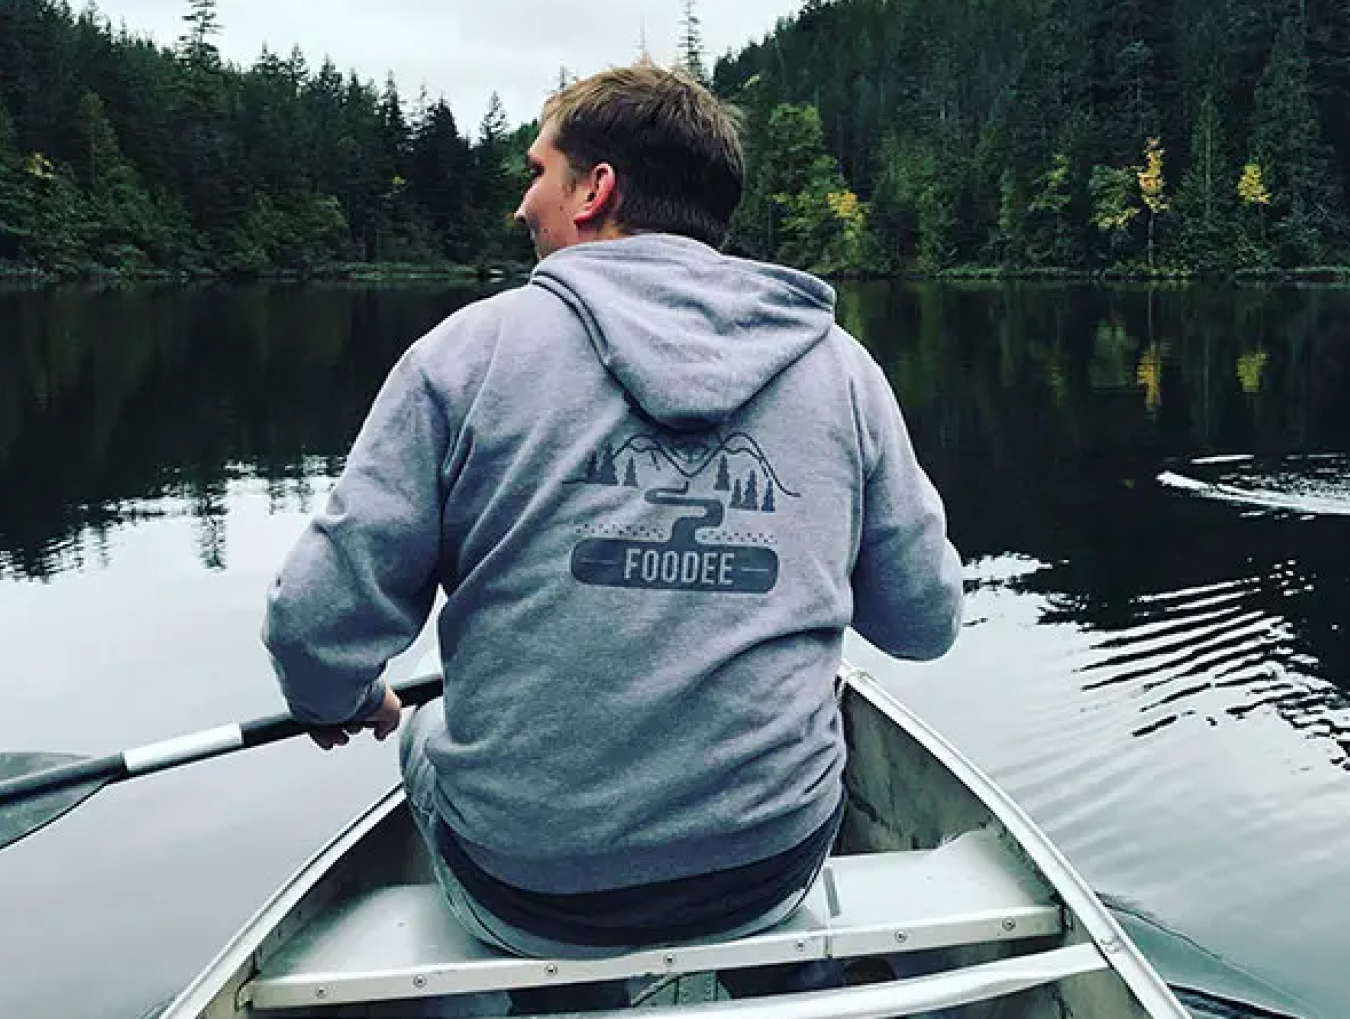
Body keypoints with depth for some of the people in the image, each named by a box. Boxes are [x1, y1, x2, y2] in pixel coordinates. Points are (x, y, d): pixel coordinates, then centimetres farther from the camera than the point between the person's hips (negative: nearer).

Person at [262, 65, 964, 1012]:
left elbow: (318, 623, -11)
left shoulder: (470, 346, -11)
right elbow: (927, 622, 3)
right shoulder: (842, 366, -3)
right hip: (772, 875, 2)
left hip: (524, 895, -1)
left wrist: (342, 705, 13)